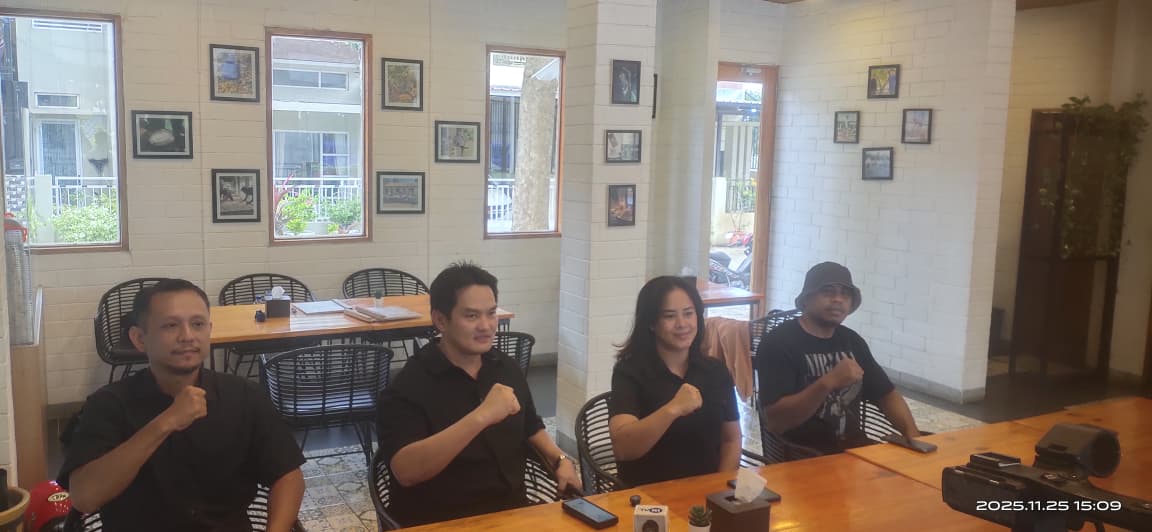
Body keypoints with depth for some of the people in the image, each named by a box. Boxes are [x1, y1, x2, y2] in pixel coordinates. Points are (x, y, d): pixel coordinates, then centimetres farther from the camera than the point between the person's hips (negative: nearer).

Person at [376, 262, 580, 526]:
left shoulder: (507, 368, 7)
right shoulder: (408, 385, -12)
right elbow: (405, 471, -27)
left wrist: (561, 460, 4)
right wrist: (481, 416, -33)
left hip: (512, 511, 6)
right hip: (441, 523, -5)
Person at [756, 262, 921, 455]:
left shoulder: (852, 341, 10)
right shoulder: (778, 342, -11)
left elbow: (887, 395, 16)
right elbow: (774, 422, -20)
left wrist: (913, 435, -4)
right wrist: (828, 382, -29)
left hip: (853, 447, 7)